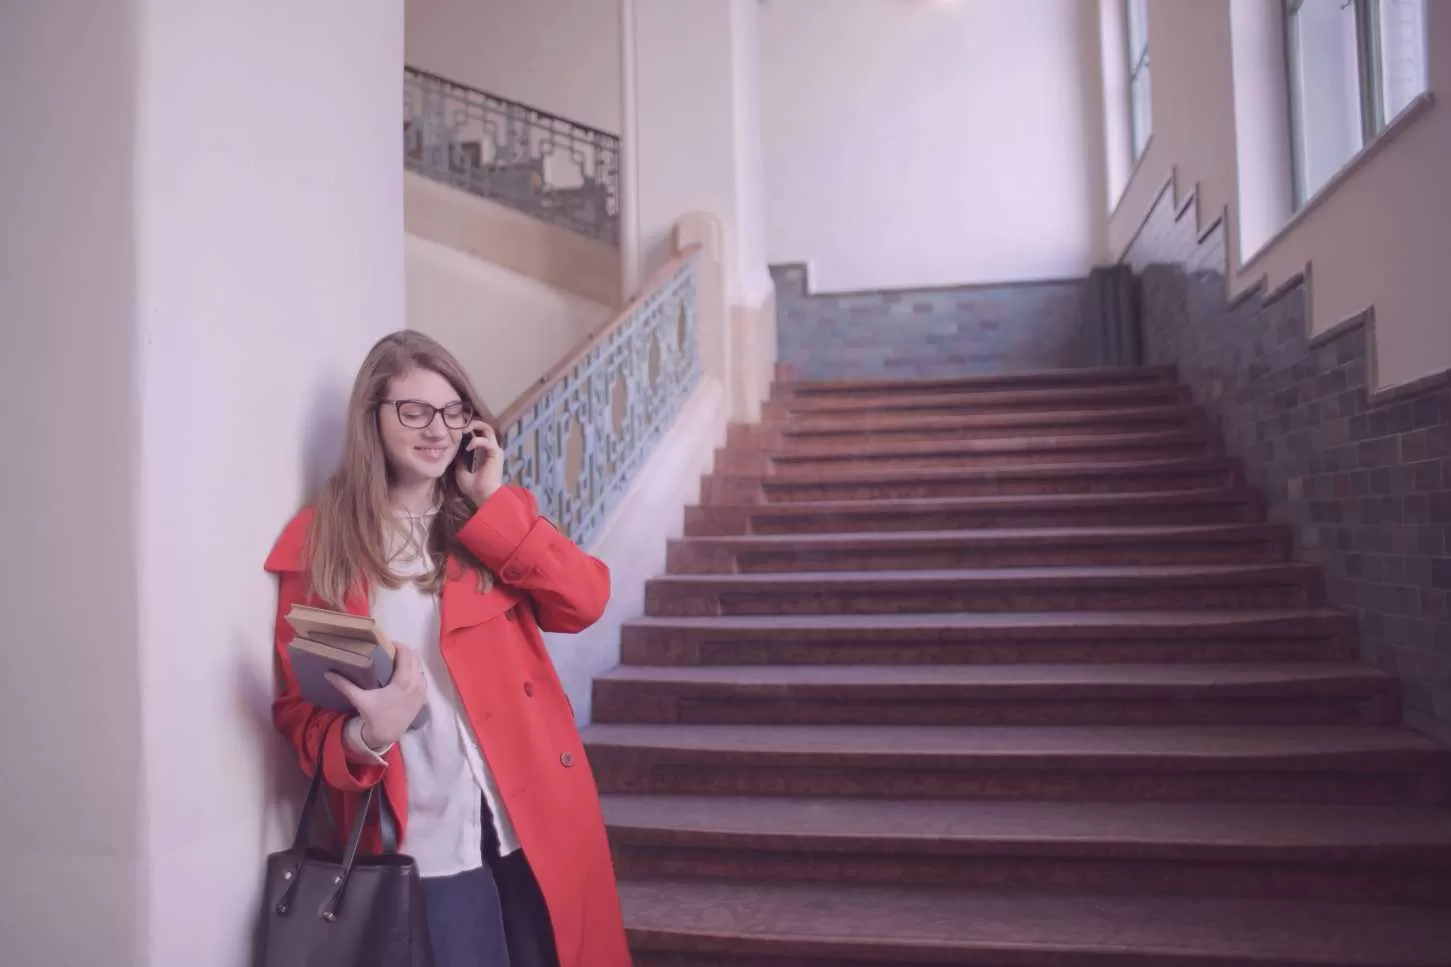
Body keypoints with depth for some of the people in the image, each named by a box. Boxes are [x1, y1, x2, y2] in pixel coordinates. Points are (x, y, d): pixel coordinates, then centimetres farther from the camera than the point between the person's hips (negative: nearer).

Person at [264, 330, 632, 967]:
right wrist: (363, 736, -21)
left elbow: (585, 602, -10)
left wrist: (491, 501, -10)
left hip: (536, 812, 3)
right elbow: (300, 709, 0)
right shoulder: (318, 542, -1)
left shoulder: (494, 515, 6)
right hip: (422, 837, -2)